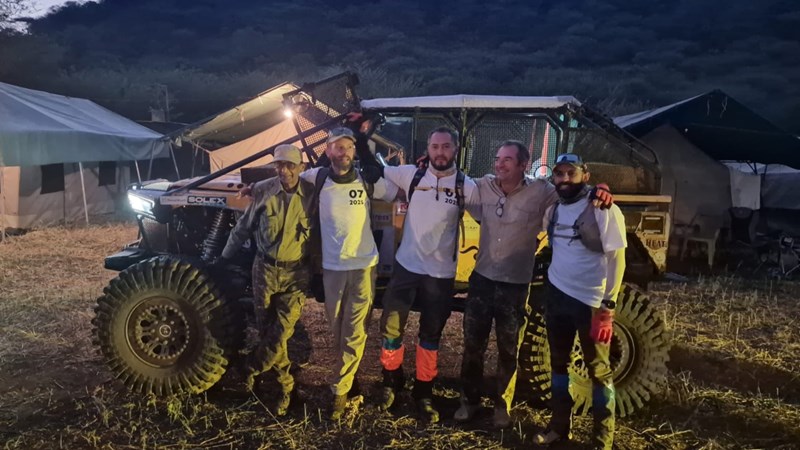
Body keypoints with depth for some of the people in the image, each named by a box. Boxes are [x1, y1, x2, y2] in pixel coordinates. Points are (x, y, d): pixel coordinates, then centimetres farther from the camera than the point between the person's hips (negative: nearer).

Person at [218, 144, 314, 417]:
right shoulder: (262, 190, -4)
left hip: (296, 273, -2)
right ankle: (286, 385, 27)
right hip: (264, 269, 2)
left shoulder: (312, 194, -7)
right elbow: (243, 227, 7)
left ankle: (252, 371, 19)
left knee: (281, 332, -5)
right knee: (265, 329, 8)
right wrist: (224, 257, 12)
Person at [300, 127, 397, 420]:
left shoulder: (367, 180, -3)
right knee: (337, 329, 14)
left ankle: (340, 391, 11)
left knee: (354, 333, 0)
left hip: (364, 266, -1)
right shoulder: (317, 178, -2)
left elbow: (400, 194, 6)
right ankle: (349, 376, 36)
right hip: (332, 267, 1)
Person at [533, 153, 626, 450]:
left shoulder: (603, 210, -16)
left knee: (598, 371, 6)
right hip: (556, 296, 7)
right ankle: (559, 426, 32)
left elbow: (616, 260, -16)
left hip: (591, 302, -6)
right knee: (558, 363, 16)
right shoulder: (553, 210, 4)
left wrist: (607, 308, -20)